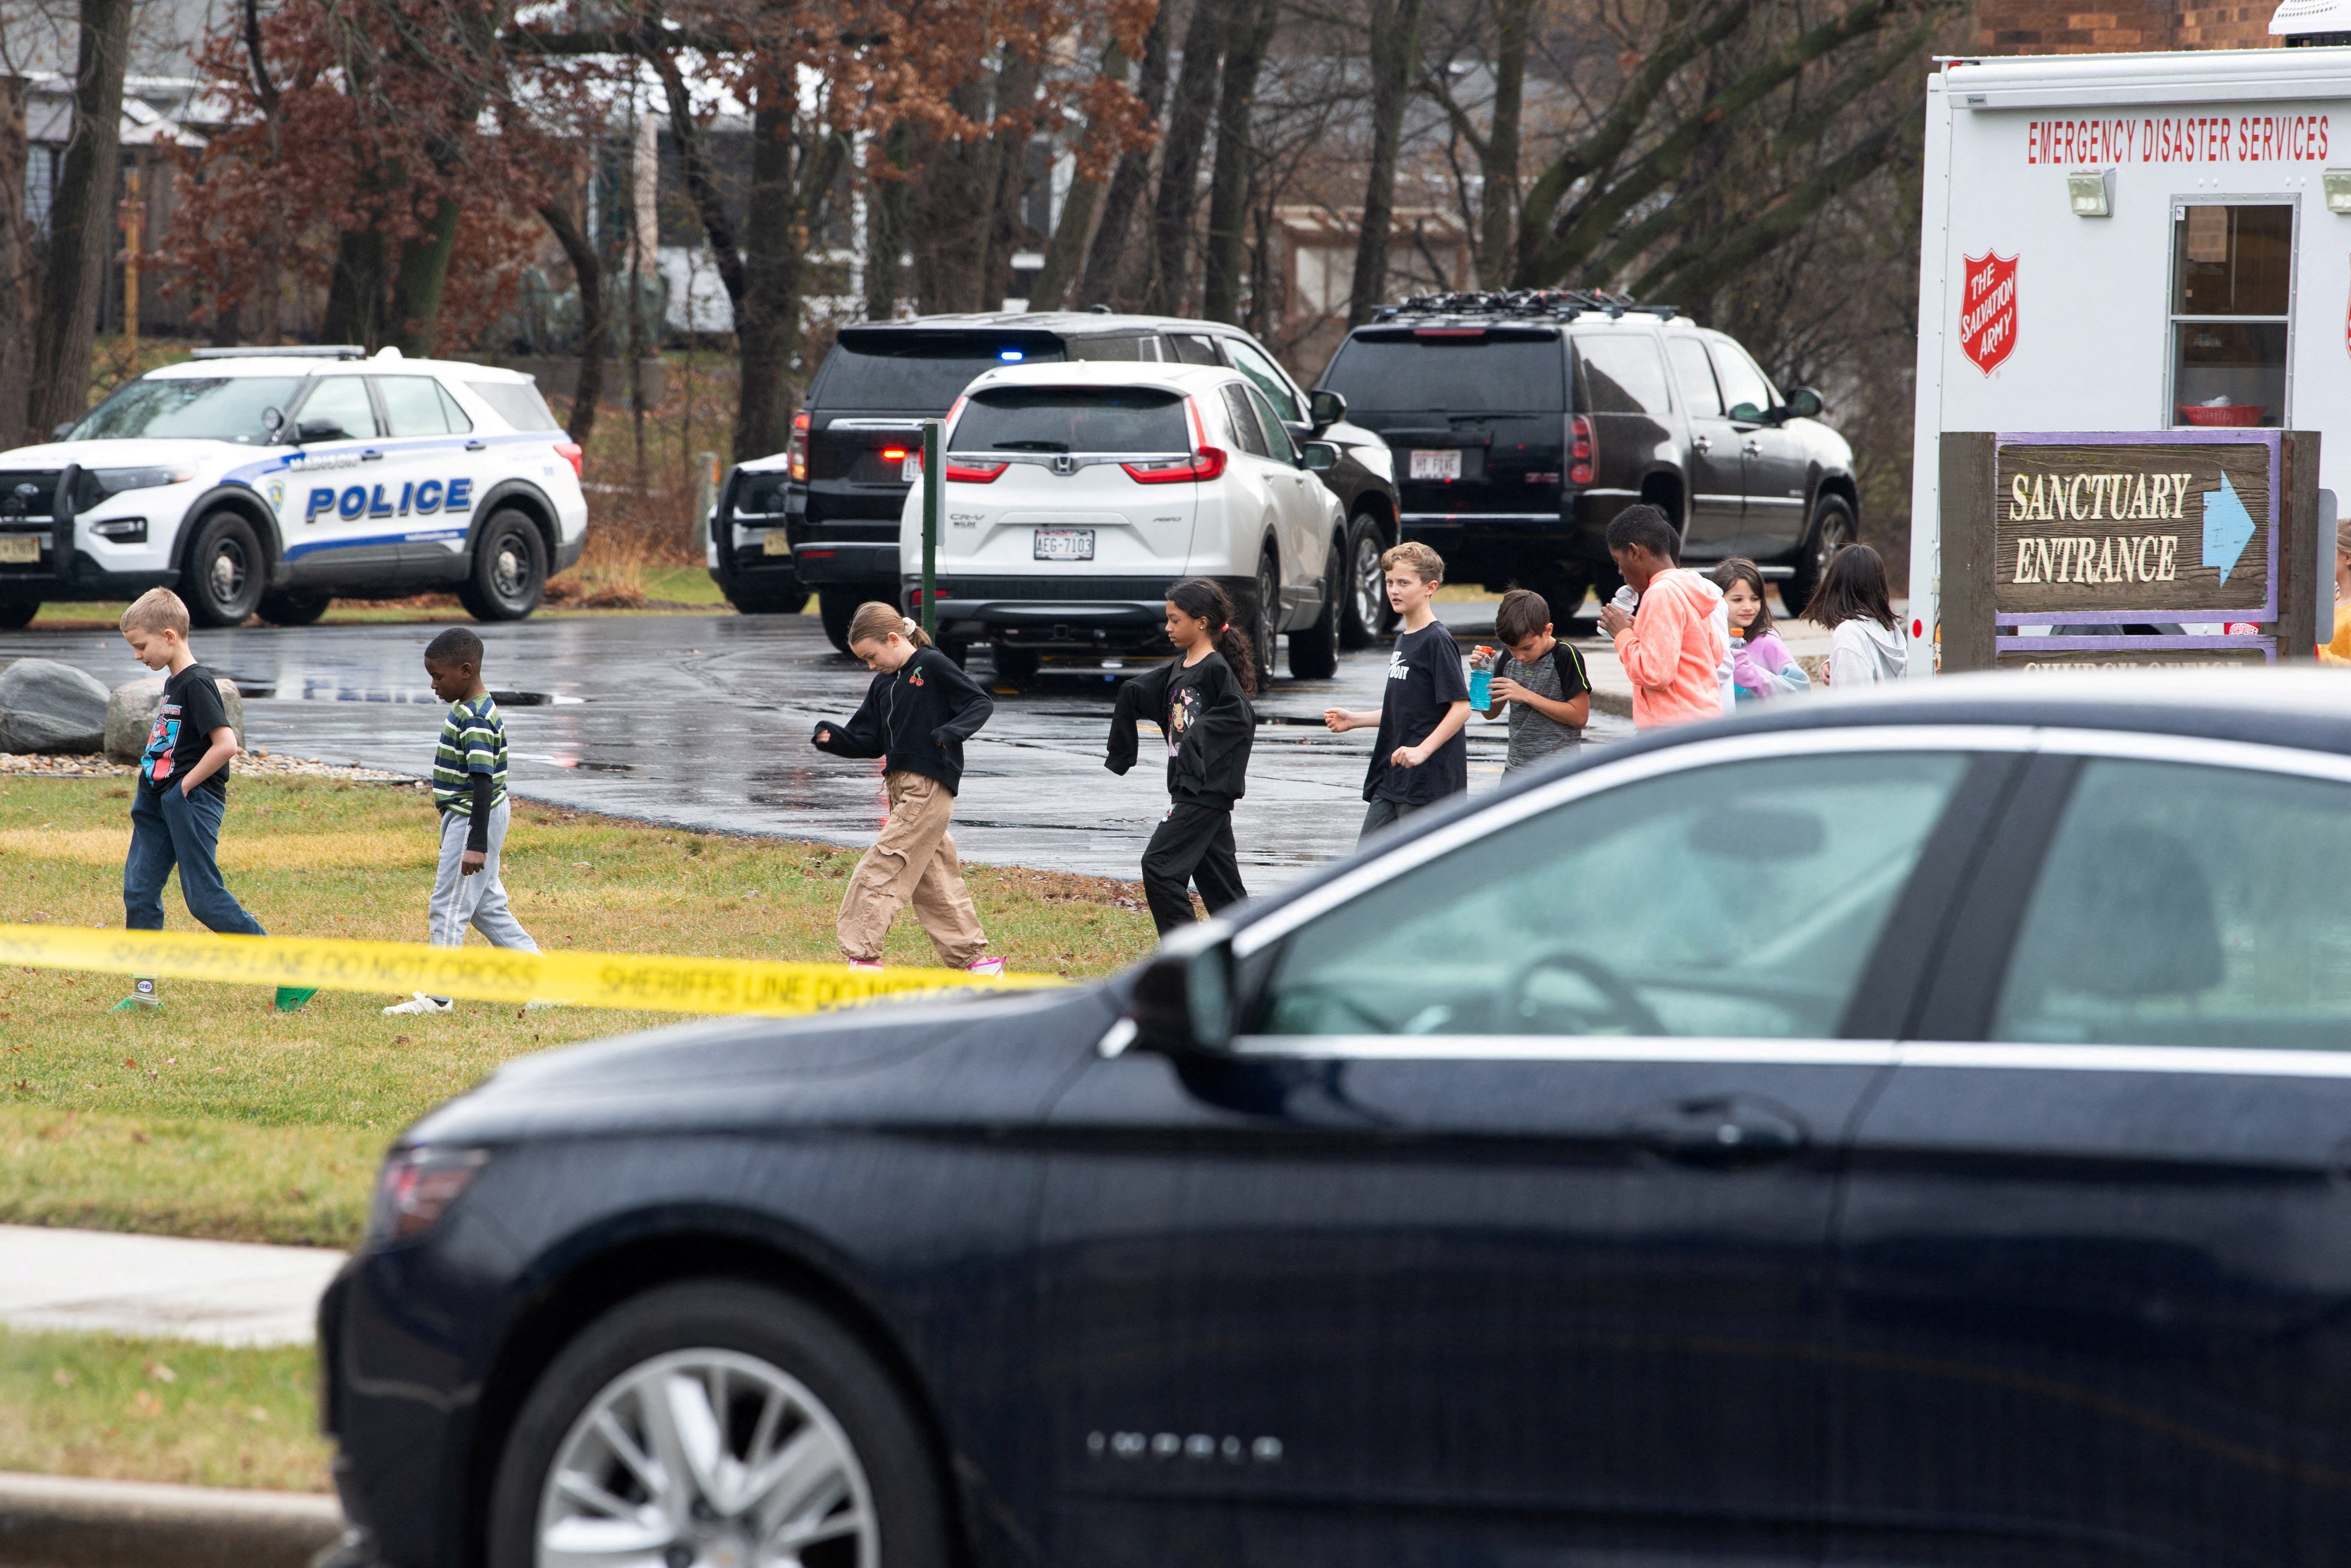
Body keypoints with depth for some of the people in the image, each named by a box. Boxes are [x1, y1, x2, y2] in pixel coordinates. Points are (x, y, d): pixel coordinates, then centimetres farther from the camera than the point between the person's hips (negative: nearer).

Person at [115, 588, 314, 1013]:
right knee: (138, 890, 6)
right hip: (160, 802, 10)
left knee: (205, 898, -9)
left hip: (193, 800, -10)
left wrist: (187, 785, -17)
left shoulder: (196, 685, -17)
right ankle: (143, 994, 11)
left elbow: (226, 745, -25)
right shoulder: (173, 683, 13)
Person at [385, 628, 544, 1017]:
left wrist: (477, 843, -28)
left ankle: (438, 997, 0)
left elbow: (483, 781, -25)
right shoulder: (467, 710, 11)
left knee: (448, 908, -5)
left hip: (474, 820, -11)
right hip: (464, 818, 11)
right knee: (487, 906, 16)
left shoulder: (476, 721, -22)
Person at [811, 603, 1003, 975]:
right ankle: (975, 960, 17)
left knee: (879, 869, -12)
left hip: (929, 788, -9)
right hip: (902, 788, 9)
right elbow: (867, 741, 15)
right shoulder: (884, 684, 16)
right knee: (935, 882, 11)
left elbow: (981, 703, -9)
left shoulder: (933, 666, -7)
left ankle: (863, 957, -12)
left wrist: (954, 731, -26)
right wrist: (833, 738, -3)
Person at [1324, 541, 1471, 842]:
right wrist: (1353, 721, 21)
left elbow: (1461, 707, -19)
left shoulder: (1438, 641, -13)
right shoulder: (1404, 639, 15)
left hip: (1430, 780, -9)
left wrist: (1422, 750, -27)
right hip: (1390, 780, 9)